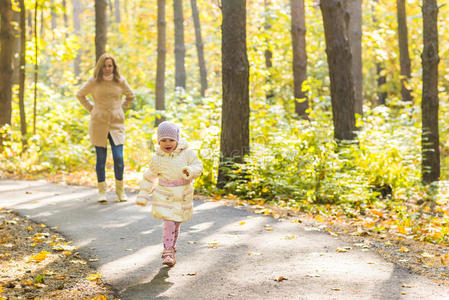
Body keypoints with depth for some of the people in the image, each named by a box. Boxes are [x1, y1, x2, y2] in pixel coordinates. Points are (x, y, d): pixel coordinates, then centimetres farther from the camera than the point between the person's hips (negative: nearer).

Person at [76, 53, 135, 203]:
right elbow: (80, 95, 16)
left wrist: (121, 109, 11)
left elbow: (130, 96, 23)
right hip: (98, 124, -1)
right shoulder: (93, 81, 0)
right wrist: (91, 109, 7)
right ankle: (102, 191, 13)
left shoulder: (120, 81, 4)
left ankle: (120, 190, 11)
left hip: (116, 124, 1)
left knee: (118, 158, -7)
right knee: (101, 159, 2)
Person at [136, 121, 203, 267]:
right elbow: (149, 177, 7)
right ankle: (168, 251, -6)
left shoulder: (187, 153, -6)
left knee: (177, 222, 13)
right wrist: (143, 194, 9)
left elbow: (198, 166, -4)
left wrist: (190, 171, -28)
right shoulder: (157, 158, -4)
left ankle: (171, 245, 33)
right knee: (169, 222, -12)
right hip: (165, 195, -1)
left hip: (183, 195, 1)